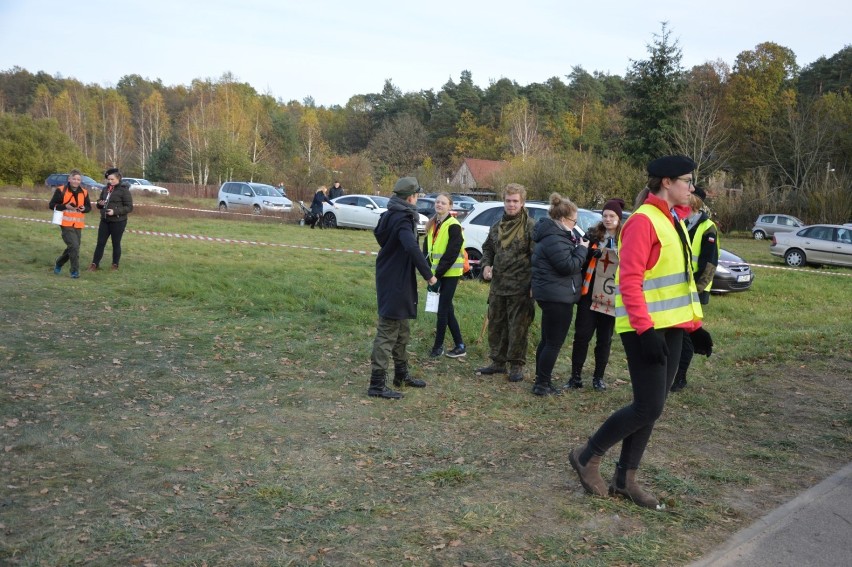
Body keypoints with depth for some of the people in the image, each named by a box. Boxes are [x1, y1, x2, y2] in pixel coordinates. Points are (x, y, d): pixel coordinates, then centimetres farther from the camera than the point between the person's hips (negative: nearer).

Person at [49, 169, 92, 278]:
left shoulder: (84, 192, 7)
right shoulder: (61, 190, -5)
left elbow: (89, 207, 15)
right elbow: (52, 205, -4)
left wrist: (84, 209, -9)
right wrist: (65, 206, -19)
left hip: (78, 225, 5)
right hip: (66, 224, -5)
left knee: (72, 248, 13)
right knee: (74, 246, -16)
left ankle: (58, 264, 38)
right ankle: (75, 271, -7)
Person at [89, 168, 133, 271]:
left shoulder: (124, 190, -10)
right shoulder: (105, 189, 8)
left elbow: (129, 207, -13)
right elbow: (100, 202, 21)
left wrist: (115, 211, -22)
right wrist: (99, 203, -4)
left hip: (118, 222, -5)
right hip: (104, 221, 5)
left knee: (116, 244, 6)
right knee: (100, 243, 6)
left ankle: (115, 265, 17)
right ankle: (94, 264, 11)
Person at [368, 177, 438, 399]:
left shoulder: (389, 216, 11)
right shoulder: (402, 219, -20)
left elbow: (379, 234, 30)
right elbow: (412, 248, -36)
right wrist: (428, 274, -28)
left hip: (390, 278, 10)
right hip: (395, 282, -10)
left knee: (402, 330, 20)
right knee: (388, 332, -6)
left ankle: (401, 374, 32)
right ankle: (377, 383, -2)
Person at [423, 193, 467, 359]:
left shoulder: (453, 226, -12)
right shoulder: (432, 225, 11)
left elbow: (451, 253, -17)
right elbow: (427, 249, 12)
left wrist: (438, 275, -17)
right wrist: (429, 271, 0)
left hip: (450, 273, -8)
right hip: (438, 272, 8)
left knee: (442, 309, -4)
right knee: (447, 309, 10)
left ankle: (438, 346, 6)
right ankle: (460, 345, 17)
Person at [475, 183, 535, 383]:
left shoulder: (530, 227, -8)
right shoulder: (497, 227, 12)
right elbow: (487, 248, 26)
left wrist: (534, 284, -17)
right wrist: (486, 265, 6)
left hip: (520, 288, -7)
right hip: (498, 286, 7)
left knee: (518, 327, 1)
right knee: (496, 324, 14)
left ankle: (516, 365, 13)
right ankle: (498, 361, 26)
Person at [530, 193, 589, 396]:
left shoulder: (556, 234, 14)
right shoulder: (554, 239, -21)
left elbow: (567, 259, 18)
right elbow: (569, 266, -22)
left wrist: (579, 245, 4)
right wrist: (582, 249, -10)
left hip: (552, 295, 11)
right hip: (558, 296, -11)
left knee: (547, 340, 17)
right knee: (554, 343, -4)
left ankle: (541, 381, 26)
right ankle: (542, 384, 2)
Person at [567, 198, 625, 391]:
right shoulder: (593, 234, 3)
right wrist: (588, 252, -12)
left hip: (611, 297, 0)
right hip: (589, 294, 0)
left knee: (604, 339, 9)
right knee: (582, 335, -2)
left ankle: (598, 378, 20)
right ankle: (576, 376, 7)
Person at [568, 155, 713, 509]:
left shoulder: (674, 221, 15)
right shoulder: (643, 221, -14)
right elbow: (629, 281, -20)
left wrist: (694, 324, 18)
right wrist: (646, 329, -25)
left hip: (671, 327, 9)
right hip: (646, 329, -9)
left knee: (650, 407, 10)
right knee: (649, 408, -7)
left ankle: (625, 479, 21)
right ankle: (587, 456, 11)